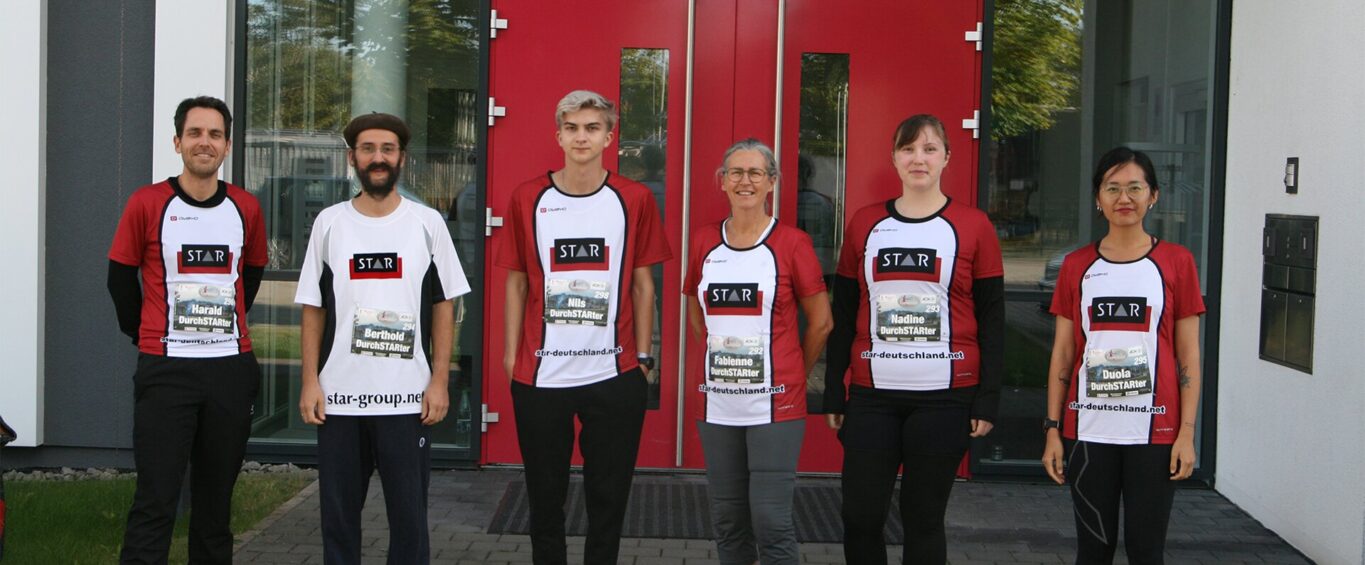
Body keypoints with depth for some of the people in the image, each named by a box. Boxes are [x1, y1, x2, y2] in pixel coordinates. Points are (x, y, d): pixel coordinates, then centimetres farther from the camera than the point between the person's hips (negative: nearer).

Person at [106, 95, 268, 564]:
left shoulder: (246, 209, 6)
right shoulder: (147, 204, -2)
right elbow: (121, 279, 6)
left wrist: (223, 327, 13)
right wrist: (143, 335, 6)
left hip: (231, 368, 3)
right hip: (165, 368, -3)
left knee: (217, 498, 10)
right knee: (155, 500, -6)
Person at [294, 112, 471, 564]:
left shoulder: (427, 223, 3)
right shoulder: (329, 223, 6)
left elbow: (443, 307, 3)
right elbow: (313, 309, 7)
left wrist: (439, 381, -4)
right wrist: (310, 382, -1)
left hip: (408, 399, -1)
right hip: (338, 396, 1)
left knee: (409, 513, 3)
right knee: (338, 511, 10)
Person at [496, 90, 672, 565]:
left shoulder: (635, 200, 1)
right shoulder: (528, 199, 2)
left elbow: (643, 284, 5)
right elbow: (516, 283, 6)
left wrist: (643, 355, 1)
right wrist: (511, 354, 1)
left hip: (614, 375, 0)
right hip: (540, 376, 1)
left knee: (609, 496, 8)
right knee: (545, 495, 12)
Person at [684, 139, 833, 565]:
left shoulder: (792, 244, -4)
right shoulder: (705, 243, 7)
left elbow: (820, 322, 2)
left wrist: (791, 375, 8)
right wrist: (723, 361, 12)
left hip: (774, 403, -4)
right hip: (716, 403, 4)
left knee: (772, 521, -6)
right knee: (727, 519, 11)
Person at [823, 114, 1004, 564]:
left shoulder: (973, 226, 1)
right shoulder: (865, 224, 8)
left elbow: (992, 320, 1)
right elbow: (843, 316, 11)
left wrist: (988, 400, -4)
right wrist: (833, 393, 8)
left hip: (945, 396, -2)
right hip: (872, 394, 2)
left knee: (924, 517, 6)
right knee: (860, 516, 2)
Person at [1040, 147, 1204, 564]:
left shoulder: (1176, 262, 1)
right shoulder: (1077, 266, 6)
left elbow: (1188, 357, 1)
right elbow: (1063, 354, 8)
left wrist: (1187, 432, -5)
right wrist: (1053, 429, 4)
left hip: (1153, 432, -2)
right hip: (1088, 431, 2)